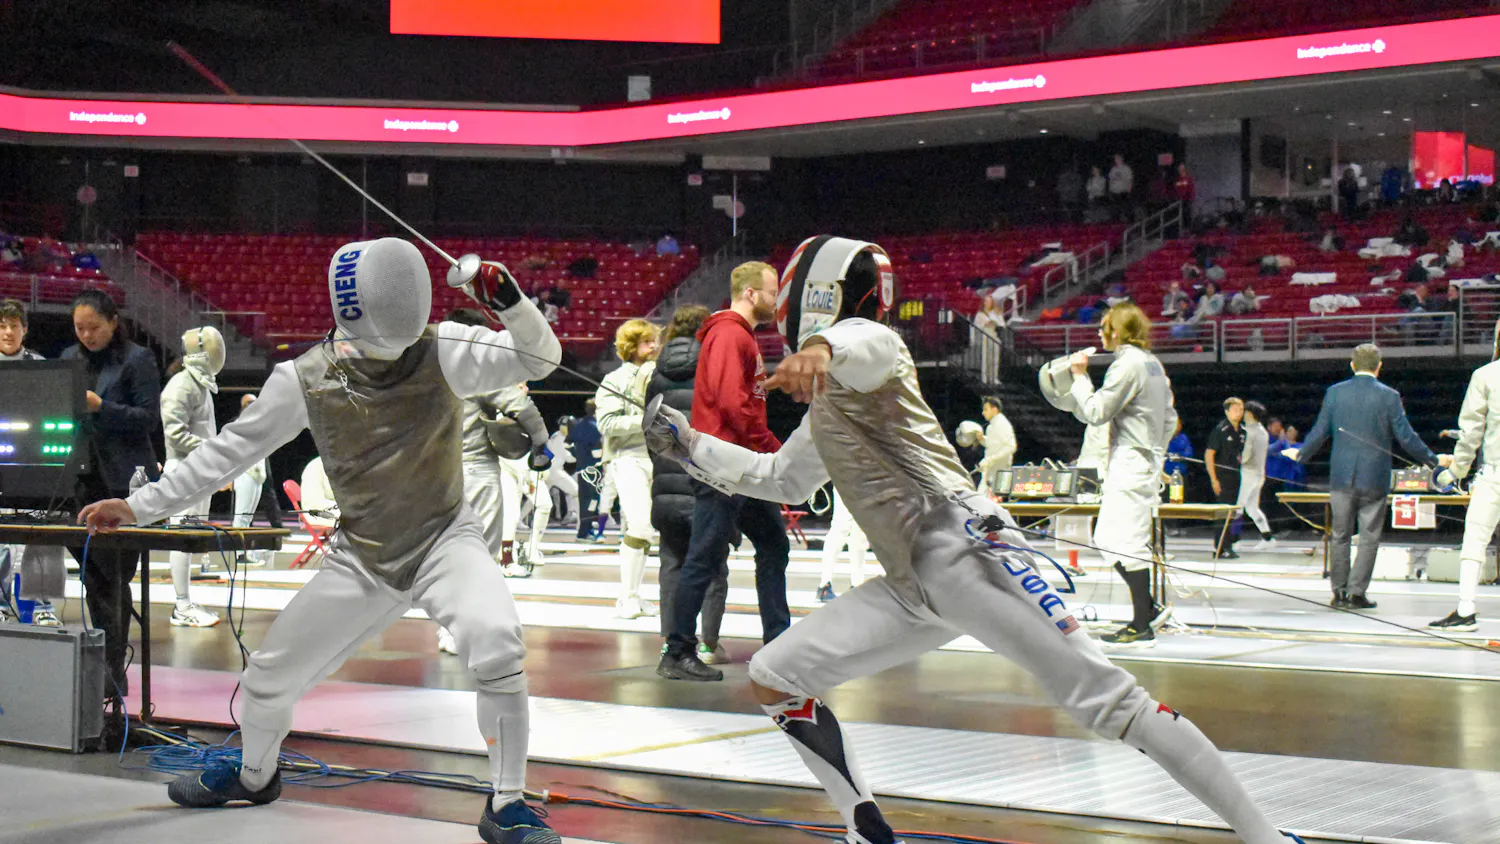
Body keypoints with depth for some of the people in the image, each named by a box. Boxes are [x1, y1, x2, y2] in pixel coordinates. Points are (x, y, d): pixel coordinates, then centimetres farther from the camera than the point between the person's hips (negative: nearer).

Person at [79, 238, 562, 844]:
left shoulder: (442, 349, -17)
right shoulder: (304, 378, -11)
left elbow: (539, 358, -22)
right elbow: (232, 448, -1)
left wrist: (508, 302, -41)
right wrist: (140, 506, -1)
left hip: (442, 540, -3)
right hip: (361, 555, 3)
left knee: (494, 642, -33)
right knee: (267, 678, 12)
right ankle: (255, 775, 47)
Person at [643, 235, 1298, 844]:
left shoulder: (859, 343, 0)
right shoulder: (826, 402, 27)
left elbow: (863, 343, -28)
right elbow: (781, 479, 43)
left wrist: (819, 349, -51)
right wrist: (689, 445, 40)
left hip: (961, 548, -9)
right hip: (912, 586, 9)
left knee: (1105, 701, -16)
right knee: (772, 682, 4)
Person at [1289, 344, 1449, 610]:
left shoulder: (1335, 392, 1)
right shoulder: (1389, 396, -6)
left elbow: (1320, 433, 4)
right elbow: (1406, 437, -4)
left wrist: (1301, 454, 21)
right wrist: (1434, 460, 8)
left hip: (1341, 478, 2)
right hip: (1375, 478, -2)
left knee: (1340, 536, 11)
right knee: (1369, 538, 5)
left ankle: (1339, 592, 13)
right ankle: (1356, 593, 3)